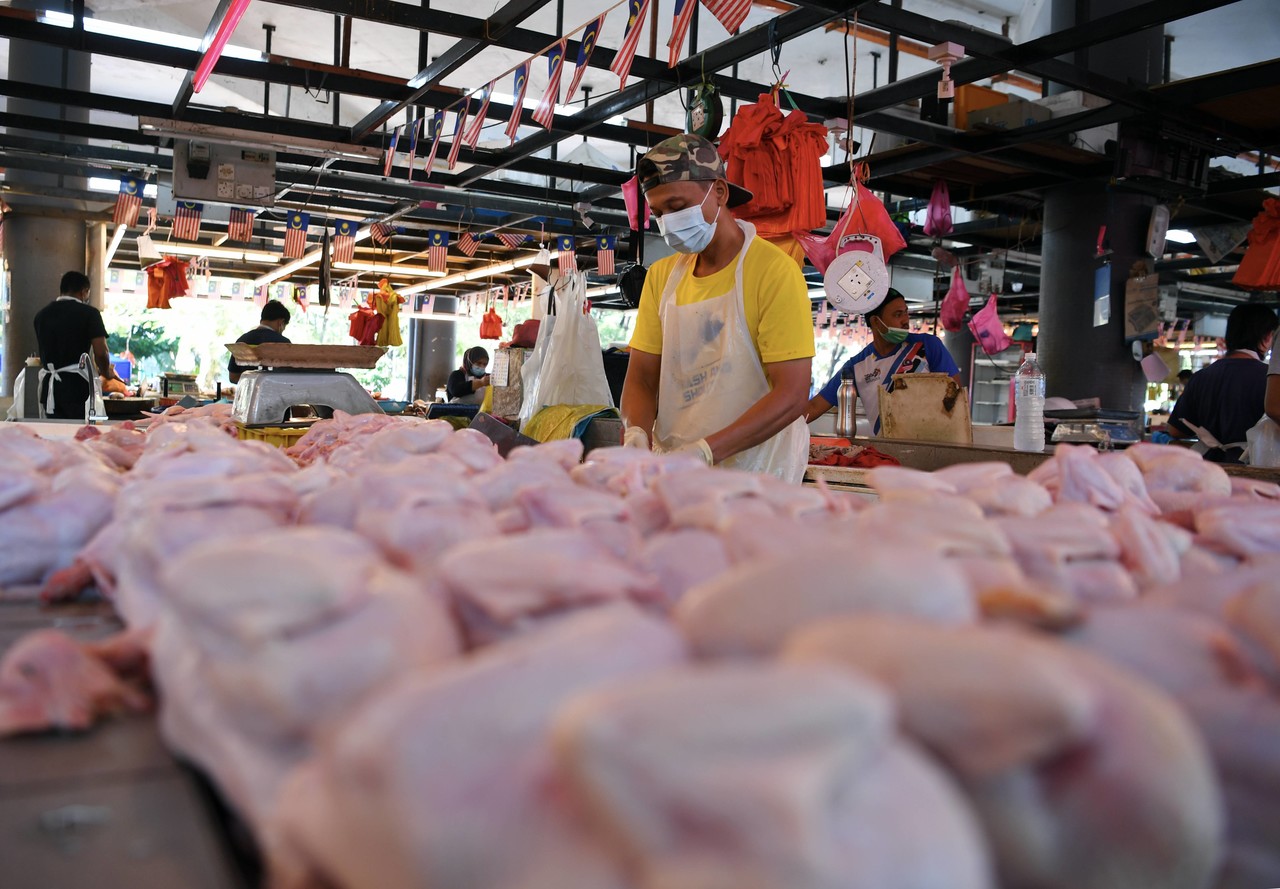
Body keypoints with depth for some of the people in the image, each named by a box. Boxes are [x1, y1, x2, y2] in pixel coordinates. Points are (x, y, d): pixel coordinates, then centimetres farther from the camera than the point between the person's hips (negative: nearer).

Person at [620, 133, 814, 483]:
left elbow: (790, 396, -14)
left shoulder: (774, 271, -8)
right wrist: (637, 434, -12)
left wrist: (704, 451, -23)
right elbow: (641, 377, 9)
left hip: (752, 475, -5)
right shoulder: (661, 276, 11)